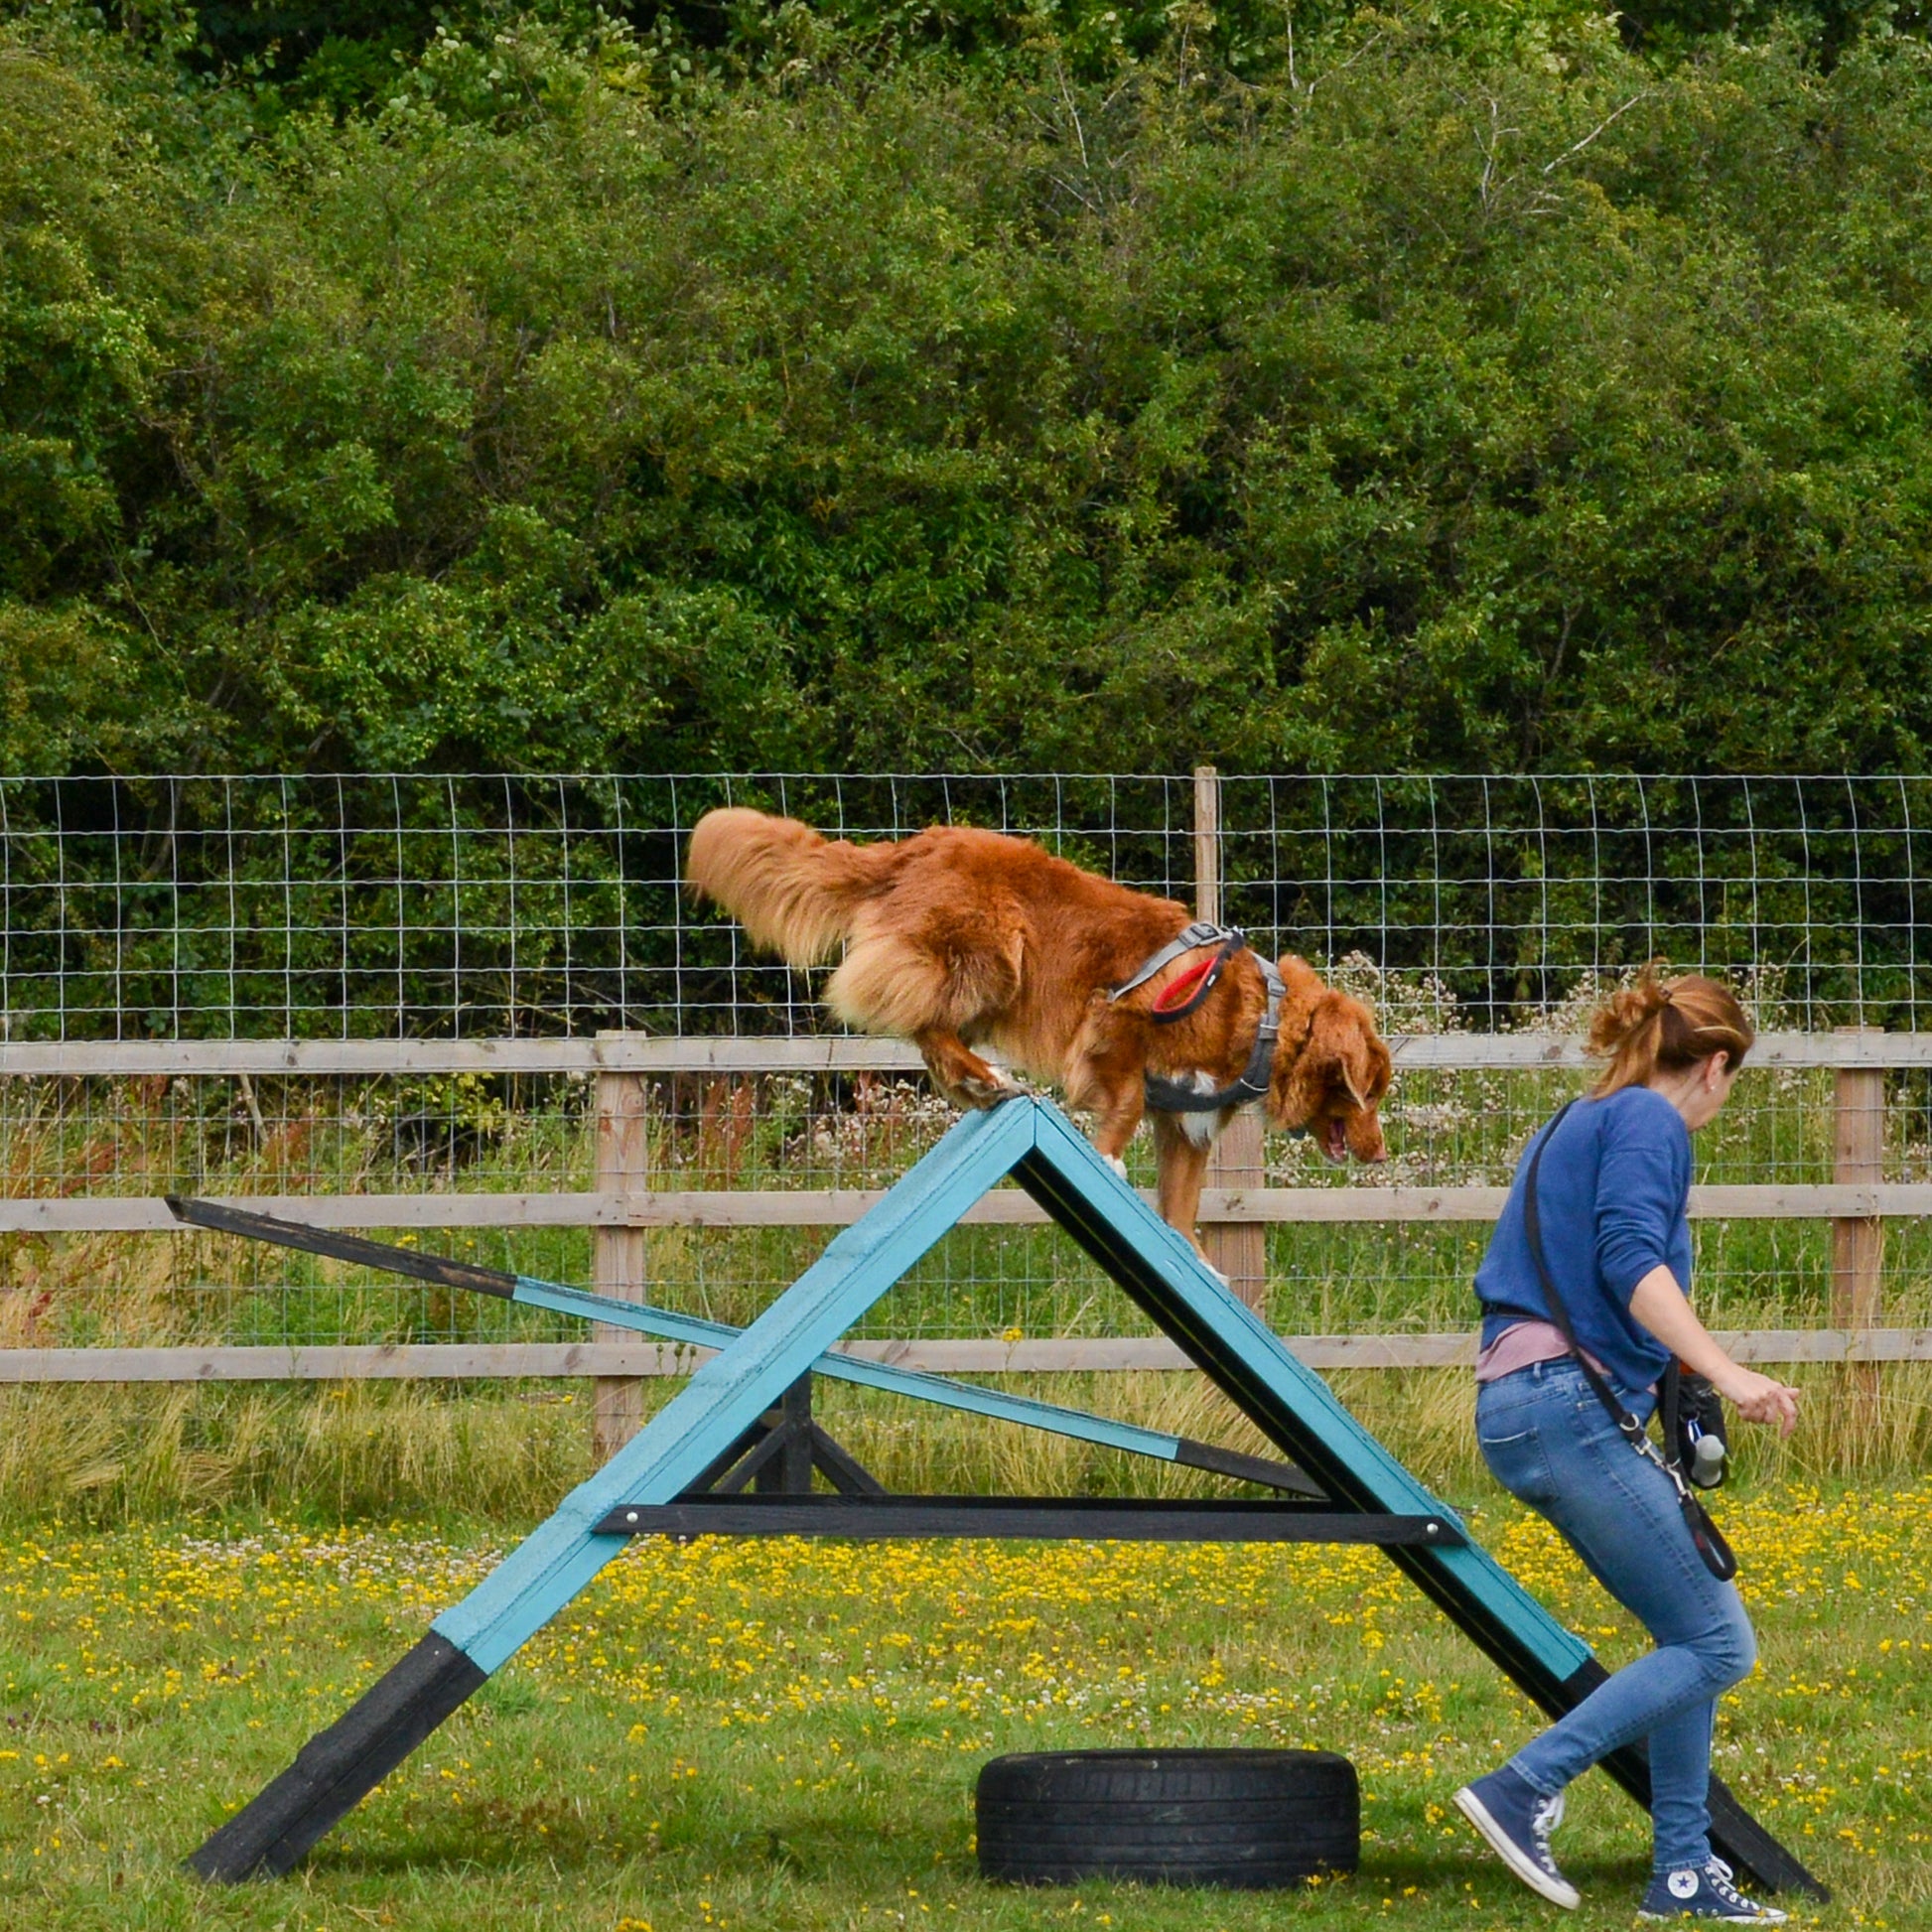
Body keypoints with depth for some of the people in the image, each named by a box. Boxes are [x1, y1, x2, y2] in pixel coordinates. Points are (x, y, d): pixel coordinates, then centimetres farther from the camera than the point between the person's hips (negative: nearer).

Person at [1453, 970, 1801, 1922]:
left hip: (1522, 1404, 10)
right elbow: (1630, 1256, -20)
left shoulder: (1575, 1124, 24)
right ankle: (1524, 1789, -15)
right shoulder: (1649, 1122, -5)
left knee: (1691, 1635, 12)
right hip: (1571, 1405, -10)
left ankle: (1683, 1875, 10)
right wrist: (1726, 1372, -27)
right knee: (1717, 1645, -9)